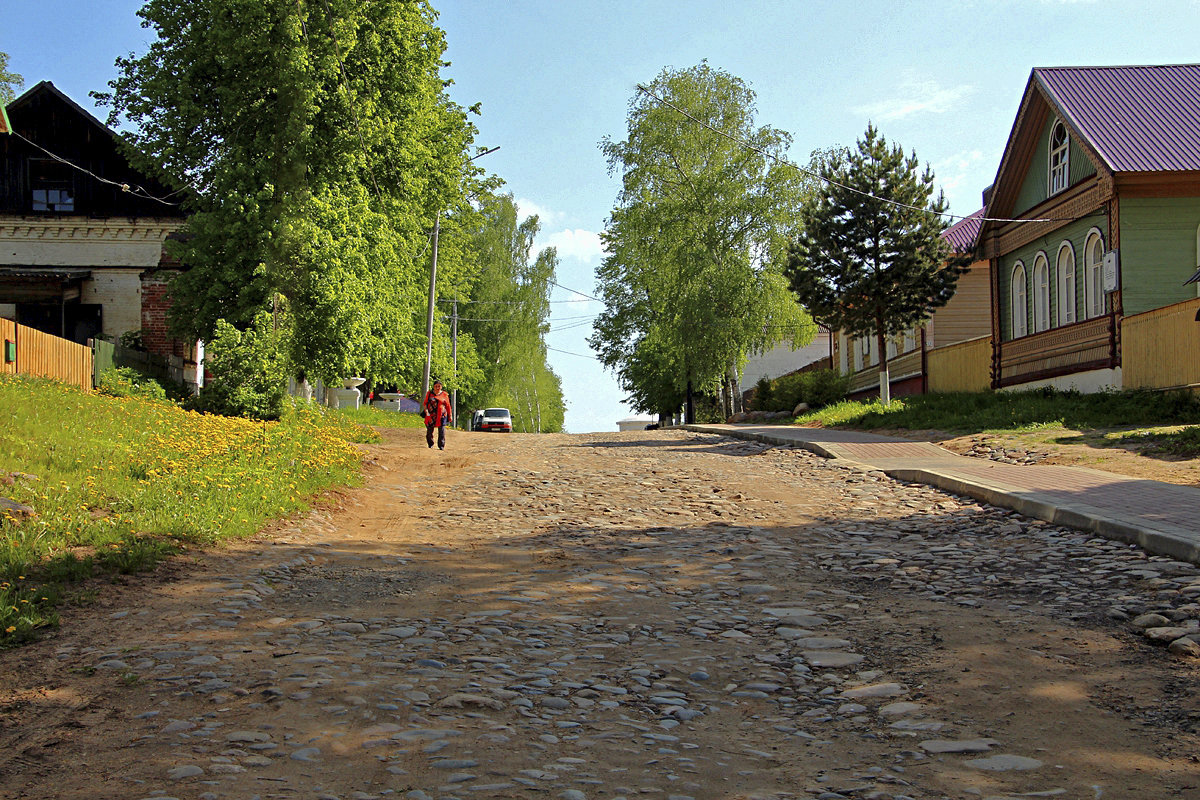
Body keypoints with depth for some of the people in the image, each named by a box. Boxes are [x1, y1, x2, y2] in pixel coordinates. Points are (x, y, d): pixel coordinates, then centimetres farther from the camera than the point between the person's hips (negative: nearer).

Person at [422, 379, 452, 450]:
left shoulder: (444, 394, 8)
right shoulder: (429, 393, 8)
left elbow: (448, 406, 11)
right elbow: (425, 403, 9)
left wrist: (450, 417, 9)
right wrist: (426, 411, -10)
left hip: (441, 415, -1)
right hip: (431, 416, 1)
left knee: (442, 431, -8)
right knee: (429, 430, 5)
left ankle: (441, 446, -3)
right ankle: (430, 444, 25)